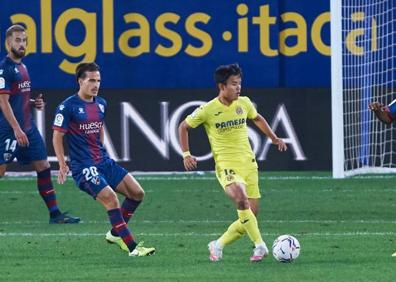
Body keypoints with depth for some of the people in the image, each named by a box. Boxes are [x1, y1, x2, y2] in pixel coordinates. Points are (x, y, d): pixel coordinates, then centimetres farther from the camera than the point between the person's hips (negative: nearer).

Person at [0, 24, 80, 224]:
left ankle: (54, 213, 8)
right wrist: (17, 129, -23)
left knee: (43, 168, 5)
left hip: (28, 128, 9)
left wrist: (34, 103, 7)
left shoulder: (22, 67, 16)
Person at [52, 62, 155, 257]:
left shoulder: (101, 104, 11)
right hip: (83, 166, -8)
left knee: (137, 193, 1)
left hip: (104, 162, 8)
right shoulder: (67, 107, -10)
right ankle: (132, 248, -20)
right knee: (110, 198, -23)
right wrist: (62, 165, -13)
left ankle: (116, 233, 18)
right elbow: (57, 136, -8)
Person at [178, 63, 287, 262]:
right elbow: (184, 127, 5)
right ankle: (259, 245, -27)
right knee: (241, 198, -33)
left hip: (248, 163, 5)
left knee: (251, 214, 0)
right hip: (226, 165, -5)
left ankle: (218, 245, 19)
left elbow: (257, 119, 27)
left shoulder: (244, 103, 4)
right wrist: (186, 155, -2)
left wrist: (274, 138, 22)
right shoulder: (208, 110, -9)